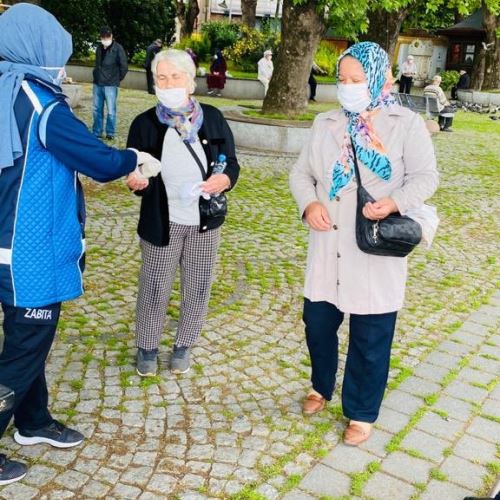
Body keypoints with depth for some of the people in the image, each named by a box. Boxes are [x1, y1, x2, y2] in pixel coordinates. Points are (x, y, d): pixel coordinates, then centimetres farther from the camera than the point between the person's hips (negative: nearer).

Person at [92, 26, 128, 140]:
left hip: (110, 85, -5)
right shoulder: (99, 48, 9)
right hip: (97, 84, 5)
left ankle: (110, 133, 10)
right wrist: (97, 76, 14)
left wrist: (117, 79, 1)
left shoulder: (118, 48, -8)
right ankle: (96, 132, 17)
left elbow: (124, 67, -6)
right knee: (97, 109, 9)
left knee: (111, 110, 0)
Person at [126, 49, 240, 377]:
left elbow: (231, 163, 3)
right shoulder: (145, 123, -4)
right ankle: (147, 347, 31)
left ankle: (184, 346, 34)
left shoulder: (212, 118, -2)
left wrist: (225, 179, -19)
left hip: (205, 221, 2)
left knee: (198, 288, 12)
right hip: (162, 222, -1)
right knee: (154, 288, 8)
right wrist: (135, 181, -20)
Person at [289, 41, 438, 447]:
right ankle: (322, 387, 43)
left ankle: (362, 413, 27)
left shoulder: (407, 125, -2)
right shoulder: (326, 124, 9)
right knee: (318, 323, 15)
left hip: (376, 252, -4)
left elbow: (426, 177, -7)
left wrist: (395, 202, -26)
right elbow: (301, 172, 9)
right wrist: (309, 203, -12)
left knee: (370, 339, 6)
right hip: (328, 250, 4)